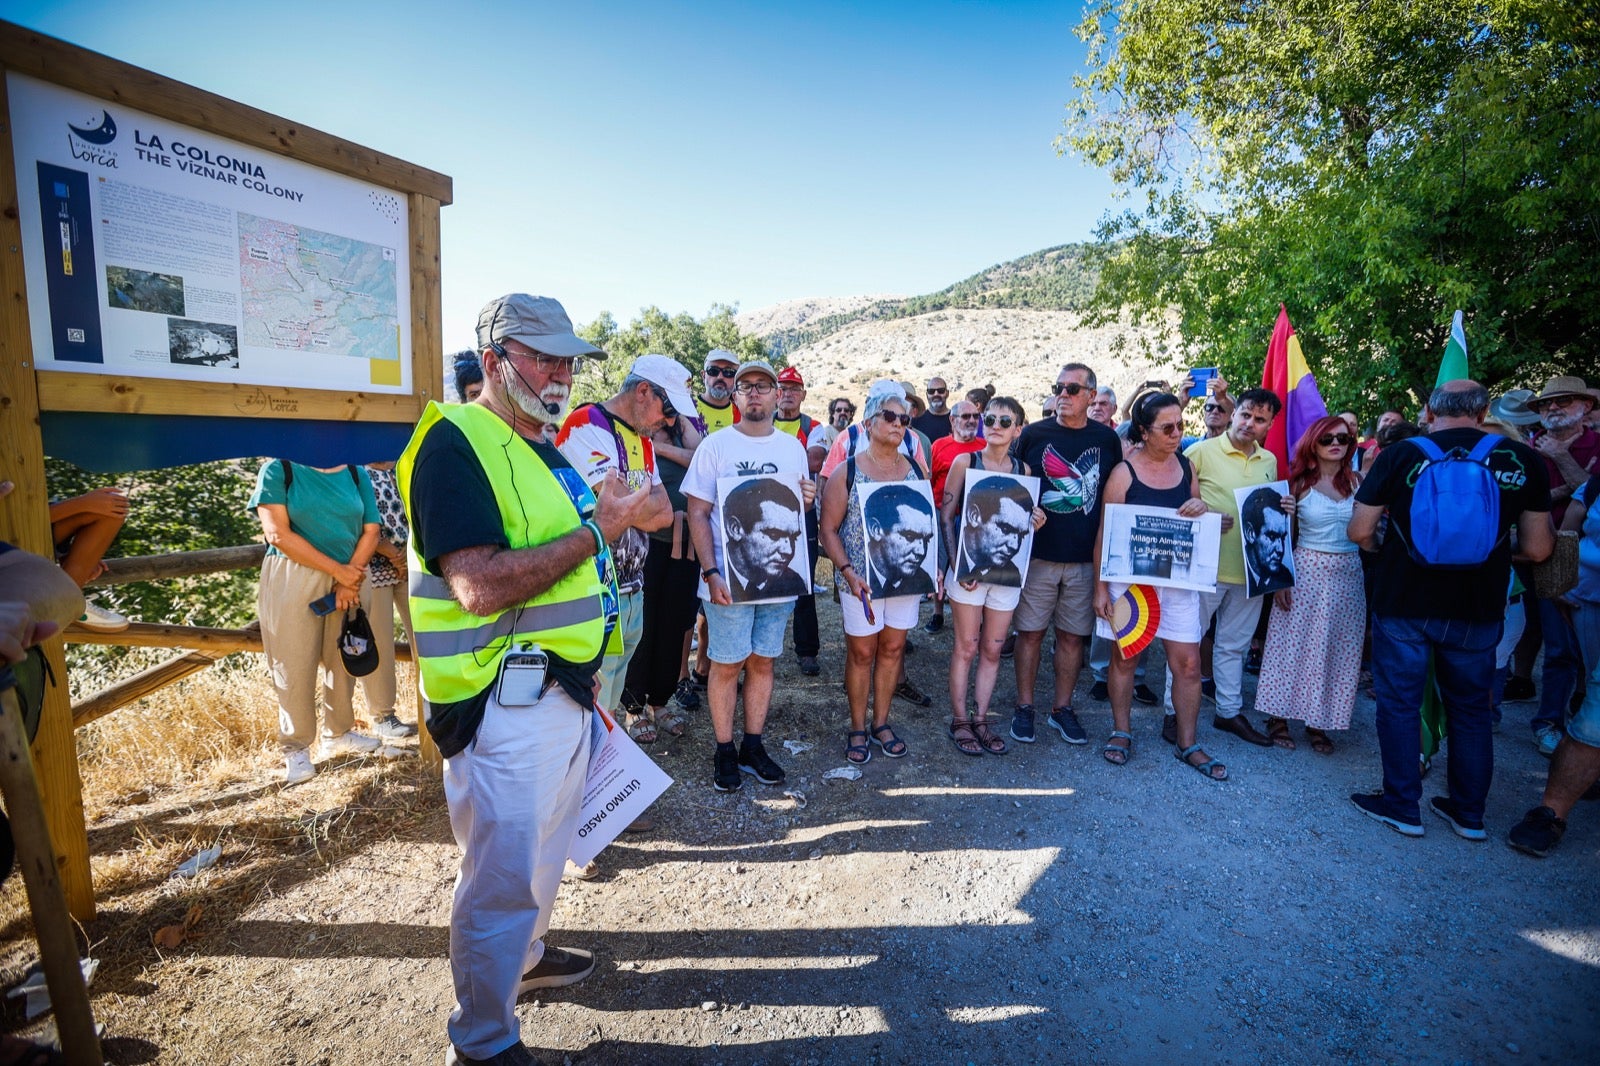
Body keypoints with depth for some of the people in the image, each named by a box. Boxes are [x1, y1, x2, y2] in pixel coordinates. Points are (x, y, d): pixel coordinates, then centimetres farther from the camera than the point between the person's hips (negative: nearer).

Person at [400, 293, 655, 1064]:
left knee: (546, 848, 25)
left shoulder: (545, 449, 14)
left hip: (563, 689, 9)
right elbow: (479, 586, -27)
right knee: (503, 874, 6)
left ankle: (524, 955, 49)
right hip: (505, 701, -9)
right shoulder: (457, 442, -15)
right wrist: (598, 527, -22)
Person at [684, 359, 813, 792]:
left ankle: (753, 746, 26)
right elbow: (698, 514, -6)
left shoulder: (792, 447, 9)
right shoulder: (716, 445, -3)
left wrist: (806, 501, -8)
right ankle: (724, 752, 20)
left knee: (763, 661, 12)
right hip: (729, 578, -3)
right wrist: (711, 573, -15)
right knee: (727, 664, 5)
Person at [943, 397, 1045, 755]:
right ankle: (959, 721, 18)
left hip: (1008, 571, 3)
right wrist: (957, 563, -16)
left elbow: (1025, 519, 16)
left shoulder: (1023, 469, 7)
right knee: (966, 647, 4)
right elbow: (947, 516, -6)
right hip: (969, 568, -3)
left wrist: (1036, 523, -8)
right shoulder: (965, 462, -3)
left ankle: (980, 720, 24)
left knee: (992, 649, 11)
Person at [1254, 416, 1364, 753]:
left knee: (1337, 650, 7)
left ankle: (1318, 722, 20)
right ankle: (1279, 717, 14)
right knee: (1294, 645, 3)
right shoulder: (1300, 482, -2)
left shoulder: (1358, 482, 4)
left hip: (1348, 574, 3)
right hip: (1306, 571, -2)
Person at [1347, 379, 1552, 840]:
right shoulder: (1523, 460, -2)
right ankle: (1469, 814, 31)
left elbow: (1359, 532, -7)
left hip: (1404, 604, -3)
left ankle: (1403, 806, 21)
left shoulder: (1401, 455, -8)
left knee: (1399, 703, 11)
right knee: (1470, 709, 18)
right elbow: (1537, 549, 1)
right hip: (1478, 609, 3)